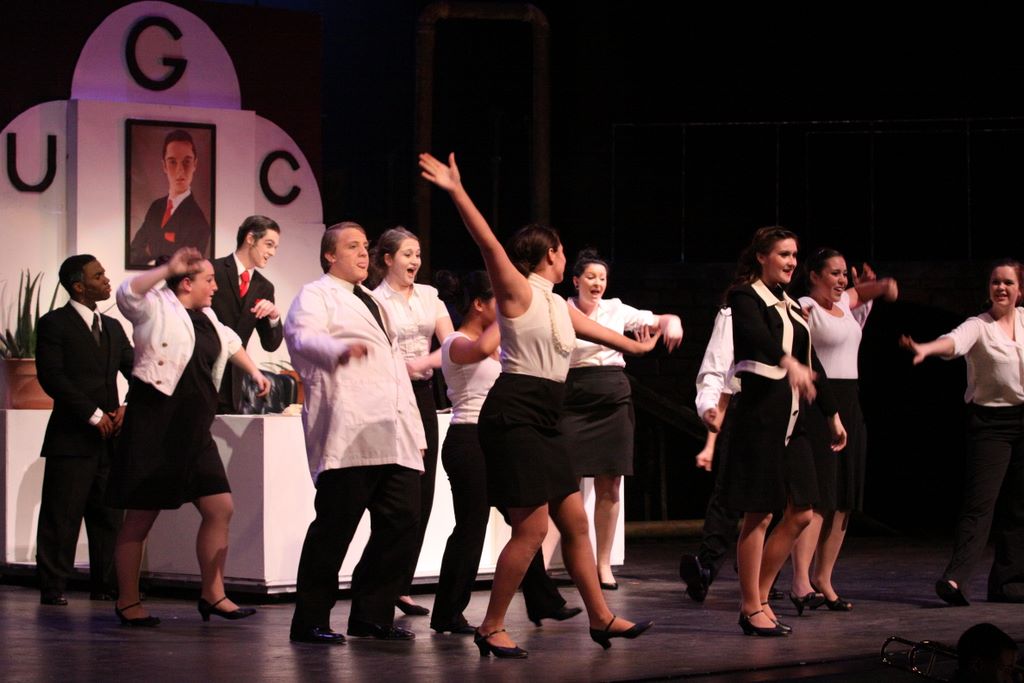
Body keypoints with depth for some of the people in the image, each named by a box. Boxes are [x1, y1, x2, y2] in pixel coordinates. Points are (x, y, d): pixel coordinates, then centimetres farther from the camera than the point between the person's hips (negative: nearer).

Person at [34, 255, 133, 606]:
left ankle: (106, 584, 12)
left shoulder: (113, 327, 18)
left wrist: (127, 408, -3)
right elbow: (52, 377, -11)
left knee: (109, 515, 6)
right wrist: (94, 415, -13)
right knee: (61, 515, -4)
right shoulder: (54, 324, -2)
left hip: (109, 436, 6)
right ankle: (53, 587, 1)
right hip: (72, 436, -6)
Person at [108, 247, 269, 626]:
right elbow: (127, 293, -28)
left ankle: (213, 595, 13)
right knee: (140, 518, -1)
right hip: (154, 430, -8)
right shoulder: (156, 307, -6)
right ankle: (127, 602, 7)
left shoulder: (205, 317, 18)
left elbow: (229, 342, 39)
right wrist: (167, 269, -25)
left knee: (220, 509, 4)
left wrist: (254, 371, 41)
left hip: (194, 433, 8)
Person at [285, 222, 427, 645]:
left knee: (402, 522, 2)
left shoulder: (373, 304, 31)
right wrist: (341, 349, -38)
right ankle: (310, 622, 0)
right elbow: (302, 337, -16)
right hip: (350, 436, -8)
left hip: (394, 437, 8)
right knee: (335, 526, -7)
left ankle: (371, 615, 12)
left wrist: (415, 431, 22)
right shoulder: (316, 296, 5)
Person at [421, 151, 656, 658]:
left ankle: (600, 617, 22)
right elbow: (488, 243, -20)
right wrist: (456, 192, -31)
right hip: (513, 416, -9)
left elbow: (594, 331, 40)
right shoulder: (518, 291, -6)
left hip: (542, 422, 9)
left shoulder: (559, 306, 20)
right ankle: (491, 628, -4)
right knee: (532, 526, -12)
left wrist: (634, 345, 57)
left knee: (574, 521, 12)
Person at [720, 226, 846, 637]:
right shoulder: (746, 297, -6)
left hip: (790, 416, 9)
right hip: (760, 411, -9)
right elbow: (757, 336, -28)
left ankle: (758, 600, 16)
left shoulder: (790, 305, 19)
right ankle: (753, 610, 2)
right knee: (759, 515, -5)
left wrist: (832, 415, 25)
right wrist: (788, 363, -47)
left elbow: (811, 361, 24)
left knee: (800, 514, 7)